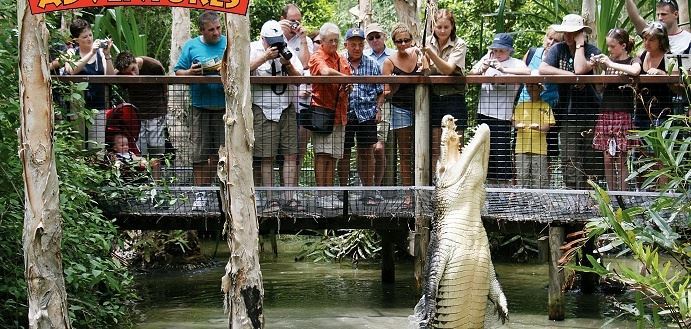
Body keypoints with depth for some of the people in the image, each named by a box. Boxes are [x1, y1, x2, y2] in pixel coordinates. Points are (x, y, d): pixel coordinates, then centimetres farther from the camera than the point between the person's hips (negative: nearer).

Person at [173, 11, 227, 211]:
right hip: (200, 107, 0)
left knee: (222, 152, 3)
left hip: (225, 107, 0)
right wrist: (190, 72, -12)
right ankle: (201, 194, 6)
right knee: (200, 153, -1)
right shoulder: (191, 46, 8)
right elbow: (178, 72, 8)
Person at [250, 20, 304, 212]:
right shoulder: (253, 50, 4)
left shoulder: (288, 51, 14)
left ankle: (290, 197, 2)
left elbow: (299, 78, 7)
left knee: (291, 154, -1)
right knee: (267, 157, -3)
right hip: (263, 109, -3)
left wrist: (288, 65, -10)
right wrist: (265, 57, -18)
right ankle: (270, 200, 0)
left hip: (287, 108, 3)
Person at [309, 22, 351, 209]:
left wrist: (346, 88, -1)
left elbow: (347, 86, 21)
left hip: (339, 113, 6)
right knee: (322, 155, -9)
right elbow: (325, 71, -25)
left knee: (333, 156, 7)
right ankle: (321, 195, -8)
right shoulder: (317, 58, -3)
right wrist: (345, 77, -31)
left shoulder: (342, 60, 17)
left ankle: (330, 193, 11)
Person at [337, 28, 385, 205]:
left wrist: (378, 108, 2)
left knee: (367, 151, 5)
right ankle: (343, 189, 12)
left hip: (367, 113, 1)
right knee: (344, 152, 4)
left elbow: (380, 91, 13)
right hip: (344, 114, -1)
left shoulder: (373, 65, 8)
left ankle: (369, 190, 10)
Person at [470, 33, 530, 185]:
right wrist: (481, 69, -13)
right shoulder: (488, 58, 15)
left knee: (502, 151, -8)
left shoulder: (515, 63, 2)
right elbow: (471, 73, 8)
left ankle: (506, 182, -3)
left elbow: (527, 71, -19)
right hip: (484, 112, 5)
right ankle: (491, 181, 19)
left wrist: (504, 69, -26)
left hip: (502, 115, -5)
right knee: (486, 149, 10)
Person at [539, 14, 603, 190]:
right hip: (567, 115, 2)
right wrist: (570, 75, -16)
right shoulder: (558, 49, 5)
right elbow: (542, 69, -10)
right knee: (571, 163, -4)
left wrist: (580, 43, -11)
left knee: (592, 162, 3)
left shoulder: (591, 50, -3)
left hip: (590, 113, -2)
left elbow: (580, 69, -21)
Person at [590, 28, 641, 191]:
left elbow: (635, 71, -24)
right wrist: (596, 68, 1)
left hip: (623, 114, -5)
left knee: (621, 160, -5)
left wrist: (611, 64, -18)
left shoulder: (633, 60, 1)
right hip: (606, 113, 5)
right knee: (608, 160, 4)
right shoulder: (607, 61, 14)